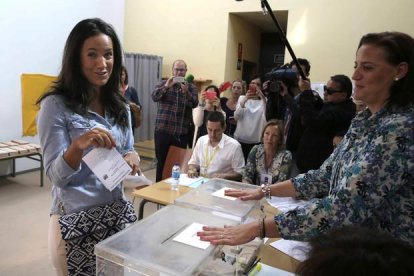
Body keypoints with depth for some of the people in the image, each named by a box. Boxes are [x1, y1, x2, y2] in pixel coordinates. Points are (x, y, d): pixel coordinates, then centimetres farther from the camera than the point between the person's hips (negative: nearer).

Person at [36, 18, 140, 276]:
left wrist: (132, 158, -13)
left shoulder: (119, 105, 4)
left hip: (117, 212, 5)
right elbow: (57, 176, -15)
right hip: (75, 219, -5)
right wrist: (78, 145, -34)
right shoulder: (56, 105, -13)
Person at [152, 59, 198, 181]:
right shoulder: (163, 83, 7)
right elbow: (154, 97, -10)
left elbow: (195, 104, -9)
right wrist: (166, 86, -25)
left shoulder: (191, 87, 7)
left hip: (181, 133, 0)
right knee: (161, 161, 8)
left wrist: (186, 91, -26)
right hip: (163, 130, 0)